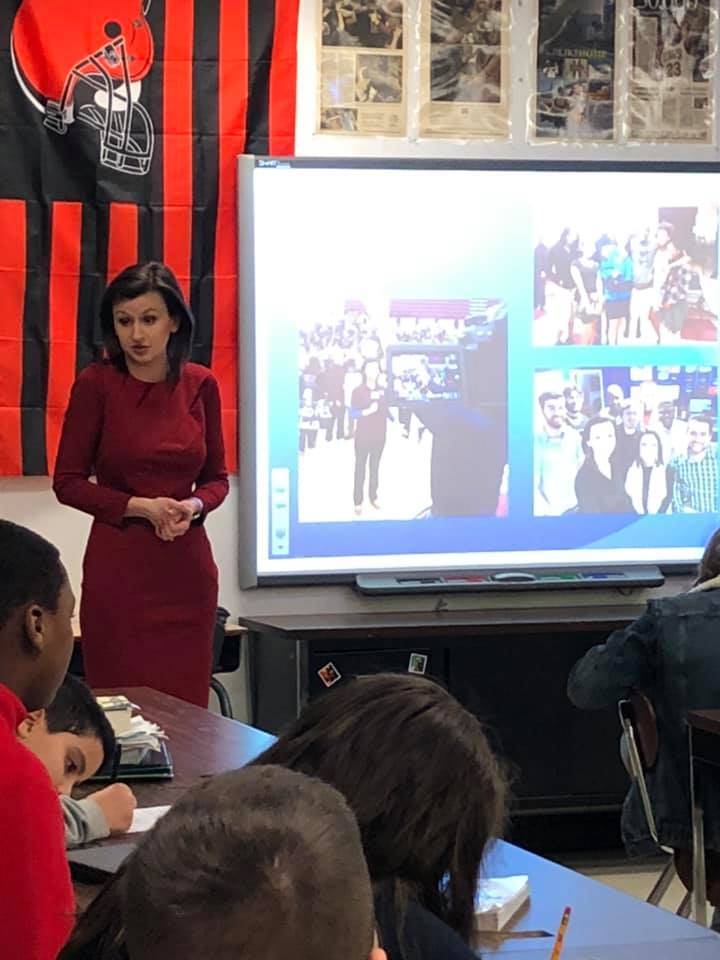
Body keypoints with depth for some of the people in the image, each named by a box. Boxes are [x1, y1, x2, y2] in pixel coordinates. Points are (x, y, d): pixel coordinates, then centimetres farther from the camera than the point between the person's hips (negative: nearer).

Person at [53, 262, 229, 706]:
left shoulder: (201, 385, 3)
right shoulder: (97, 384, -6)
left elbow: (217, 478, 11)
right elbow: (68, 482, -3)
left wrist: (193, 507, -10)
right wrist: (142, 507, -13)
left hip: (187, 567, 3)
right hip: (118, 566, -3)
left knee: (187, 705, 5)